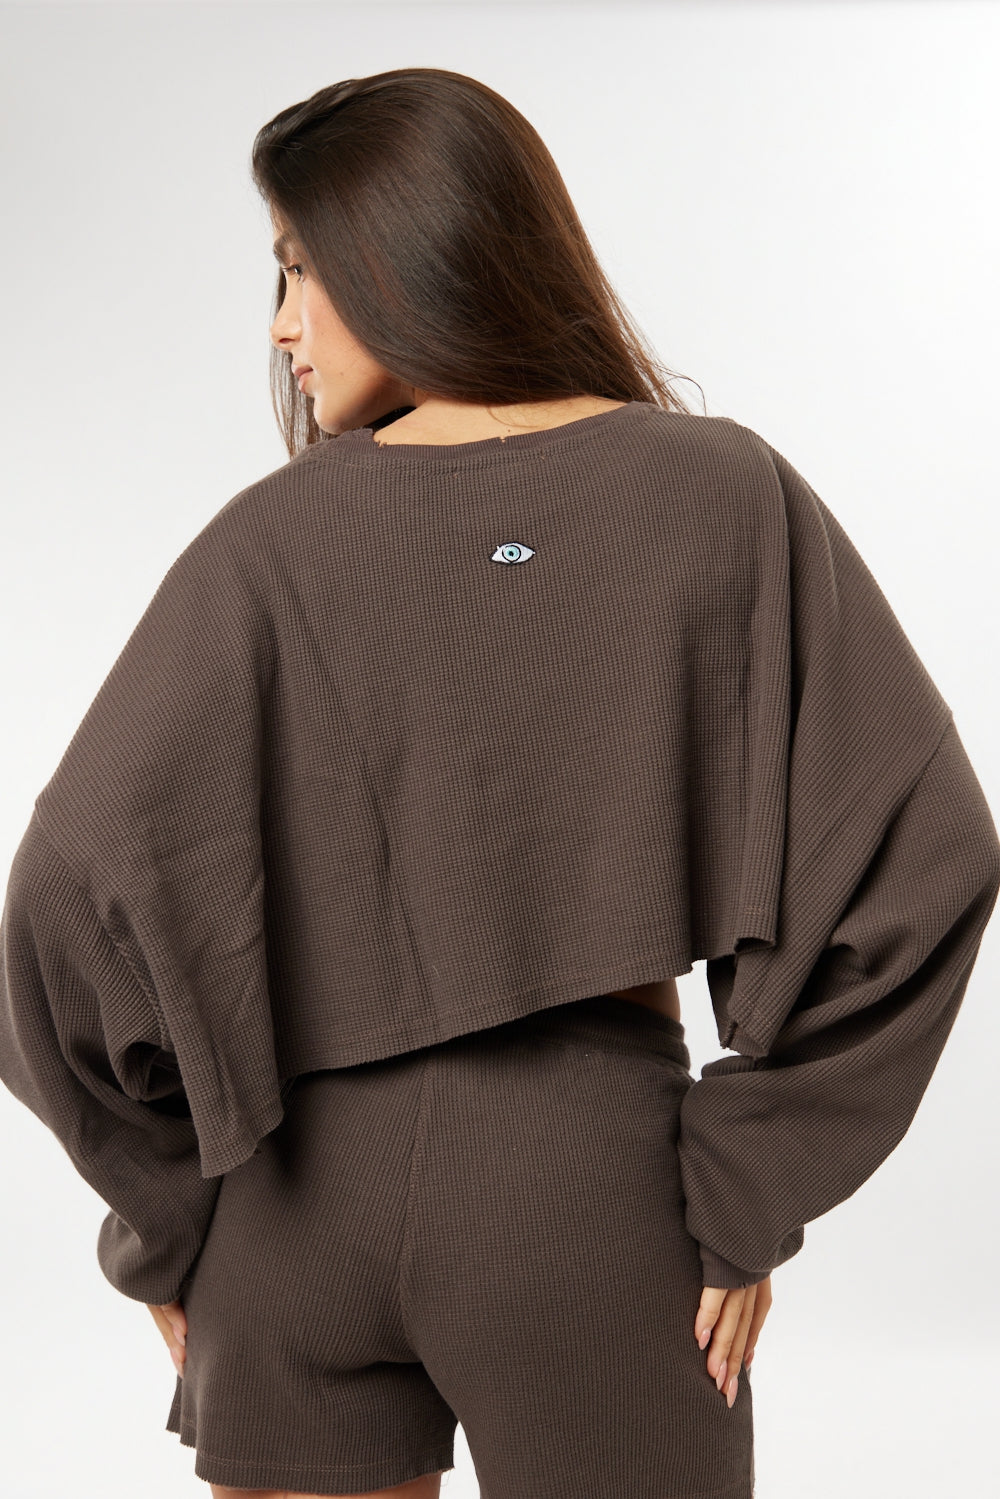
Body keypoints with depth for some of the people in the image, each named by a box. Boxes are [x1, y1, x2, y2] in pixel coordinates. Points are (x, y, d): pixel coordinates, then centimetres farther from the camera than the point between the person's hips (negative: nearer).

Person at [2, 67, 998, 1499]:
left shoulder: (274, 542, -3)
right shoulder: (724, 492, -2)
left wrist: (166, 1223, 2)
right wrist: (748, 1199, -5)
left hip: (306, 1174, 1)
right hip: (590, 1170, -1)